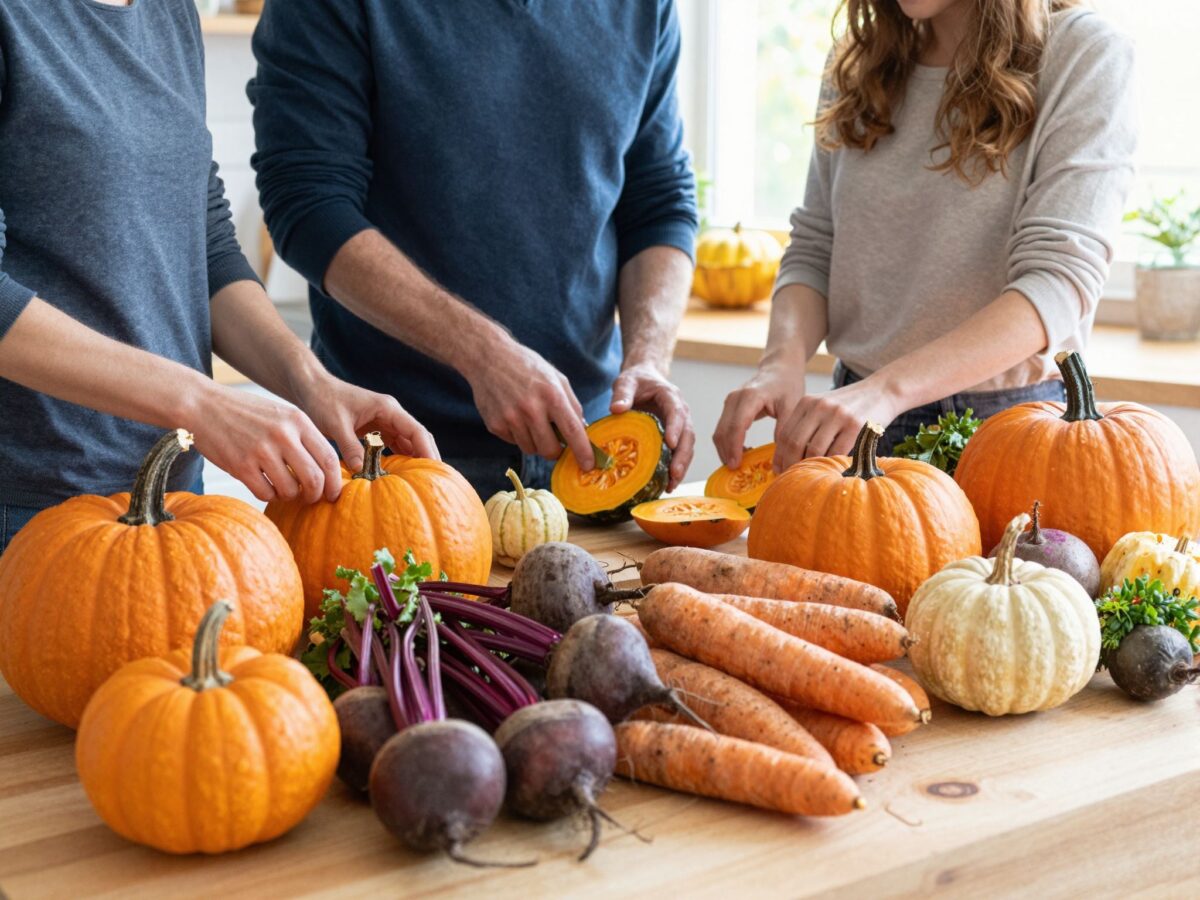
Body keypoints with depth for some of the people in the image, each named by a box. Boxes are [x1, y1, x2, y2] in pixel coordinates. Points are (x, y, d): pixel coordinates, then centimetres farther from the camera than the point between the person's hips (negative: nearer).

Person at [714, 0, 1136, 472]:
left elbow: (1060, 280, -18)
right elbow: (814, 248, 8)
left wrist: (888, 388, -30)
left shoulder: (1086, 55, -8)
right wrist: (783, 361, -14)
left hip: (1009, 416, -3)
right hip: (852, 420, 4)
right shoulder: (857, 62, 7)